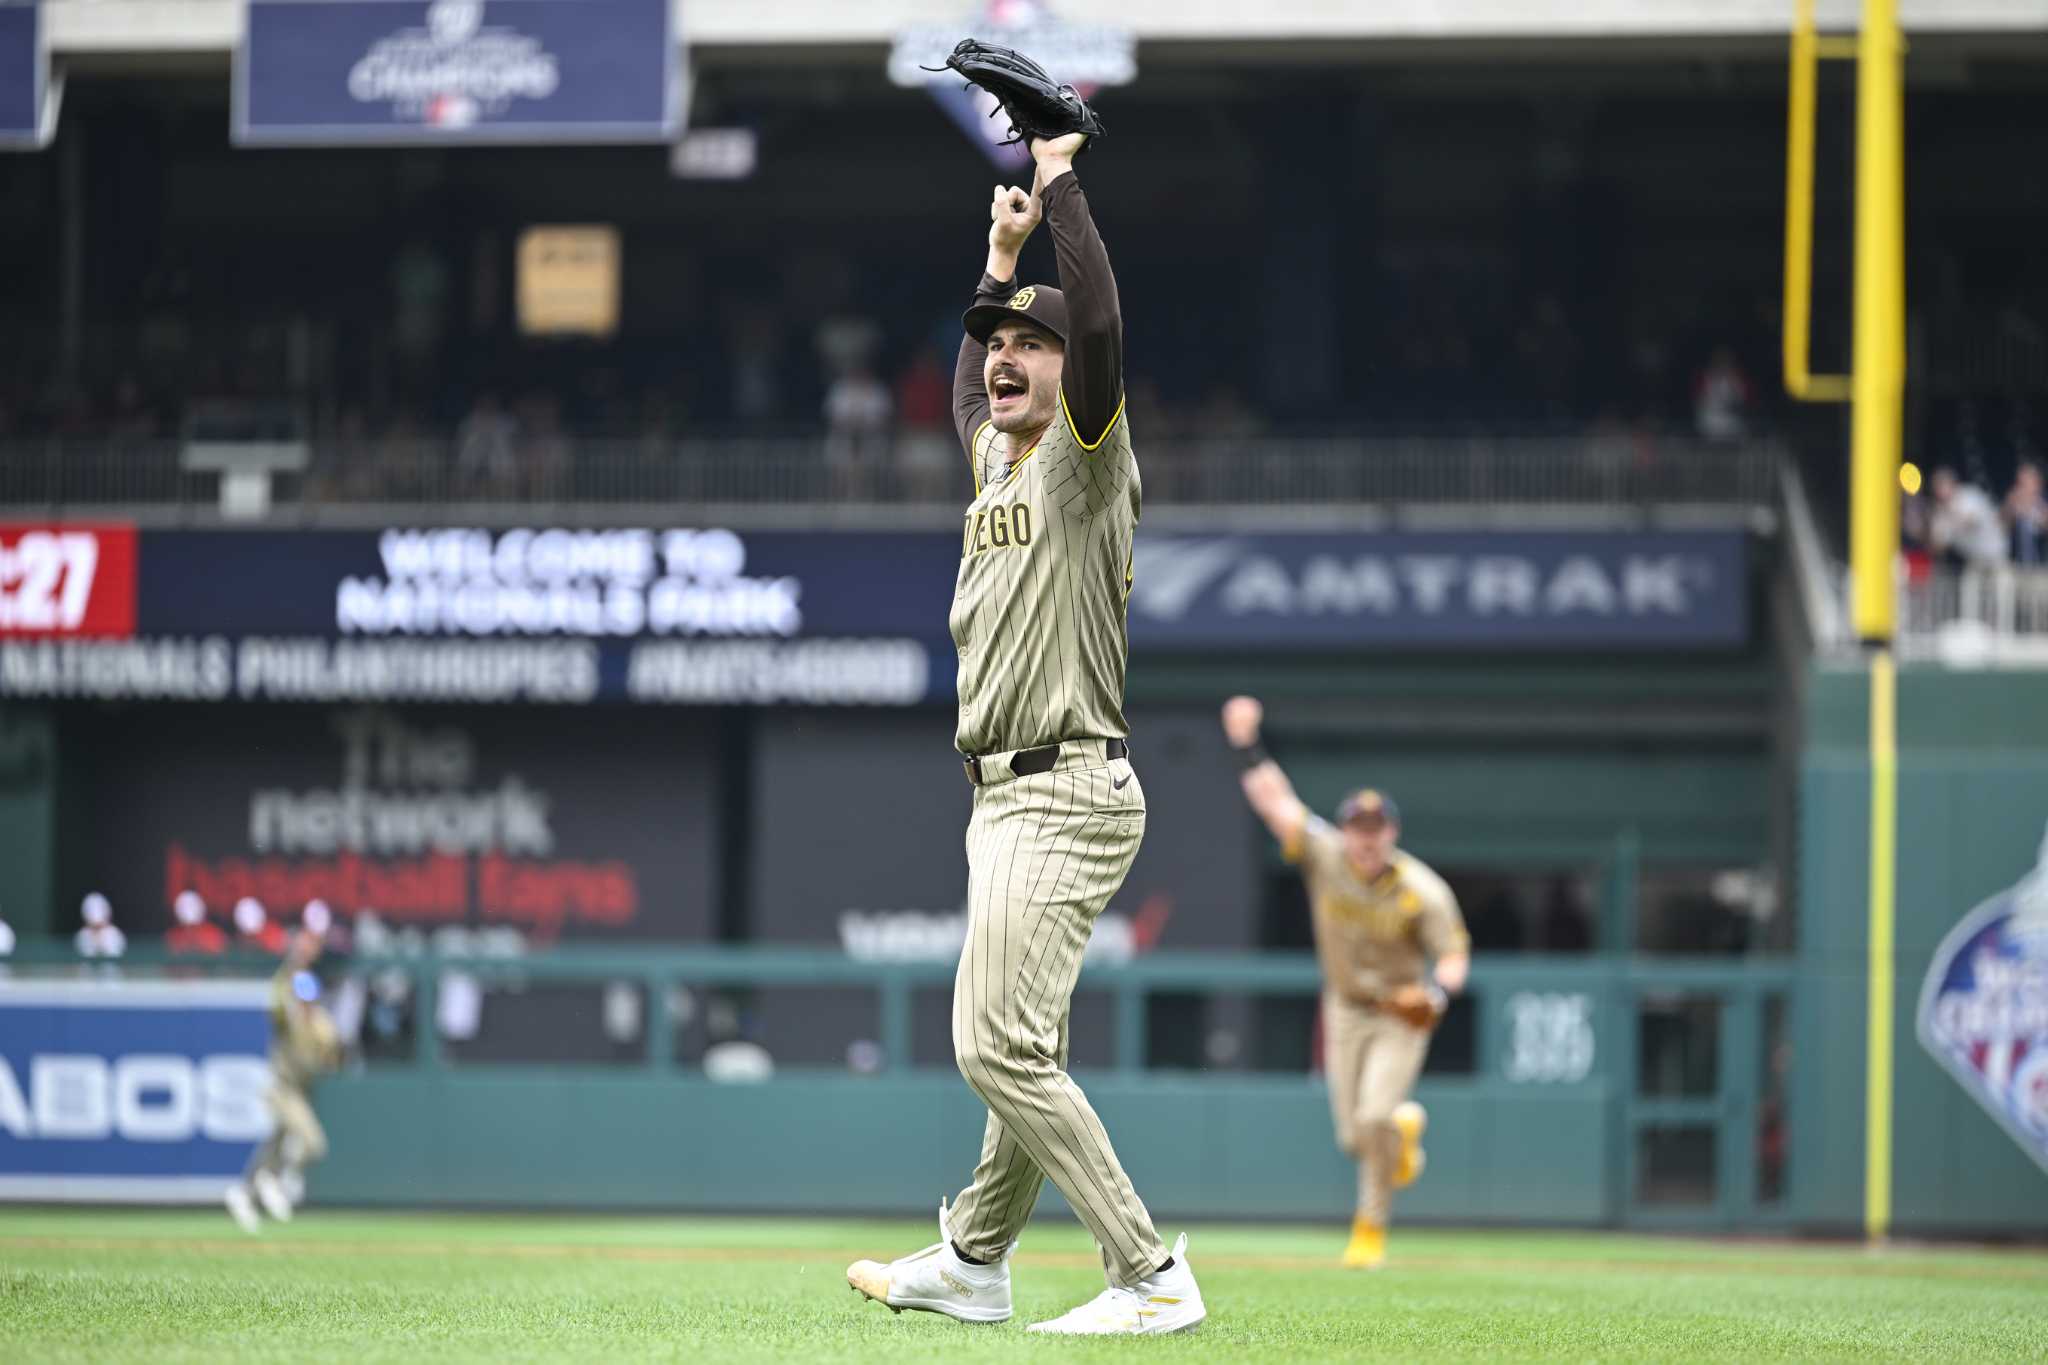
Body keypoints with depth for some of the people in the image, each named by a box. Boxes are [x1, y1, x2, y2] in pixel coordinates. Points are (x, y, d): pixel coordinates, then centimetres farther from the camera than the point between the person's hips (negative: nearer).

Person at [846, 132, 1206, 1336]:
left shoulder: (1086, 454, -7)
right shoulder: (997, 458, 17)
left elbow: (1099, 324, -24)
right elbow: (970, 389, 40)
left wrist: (1061, 181, -16)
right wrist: (1002, 254, 32)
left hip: (1067, 793, -9)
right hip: (1011, 793, 9)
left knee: (999, 1045, -16)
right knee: (1020, 1045, 18)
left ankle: (1152, 1278, -16)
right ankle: (974, 1264, 29)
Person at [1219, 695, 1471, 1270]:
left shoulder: (1423, 892, -20)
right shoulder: (1324, 857, -14)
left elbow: (1455, 957, -15)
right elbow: (1276, 801, -19)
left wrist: (1437, 992, -36)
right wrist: (1248, 747, -30)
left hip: (1403, 1012, -4)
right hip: (1346, 1008, 4)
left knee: (1375, 1118, -20)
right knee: (1354, 1137, 4)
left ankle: (1371, 1227, -1)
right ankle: (1405, 1126, 41)